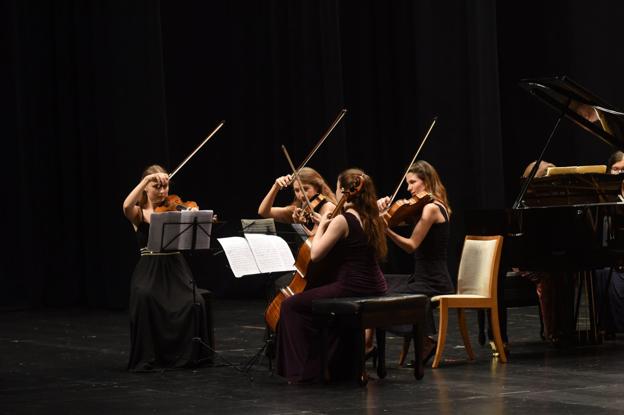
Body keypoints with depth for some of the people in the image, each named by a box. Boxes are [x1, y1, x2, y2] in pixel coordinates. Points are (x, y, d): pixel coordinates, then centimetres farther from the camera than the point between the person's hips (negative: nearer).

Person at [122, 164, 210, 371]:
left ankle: (187, 353, -6)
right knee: (144, 296, -36)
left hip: (175, 269, 1)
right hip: (149, 271, -1)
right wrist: (146, 179, -22)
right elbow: (126, 206, -21)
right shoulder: (139, 213, 5)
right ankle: (147, 357, -21)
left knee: (195, 302, -28)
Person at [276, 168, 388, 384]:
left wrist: (321, 226, -1)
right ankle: (340, 366, 39)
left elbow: (315, 254, -15)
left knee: (291, 306, 3)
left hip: (351, 290, -9)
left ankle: (301, 371, 6)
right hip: (375, 291, 9)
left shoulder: (342, 220, -15)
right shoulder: (371, 219, 9)